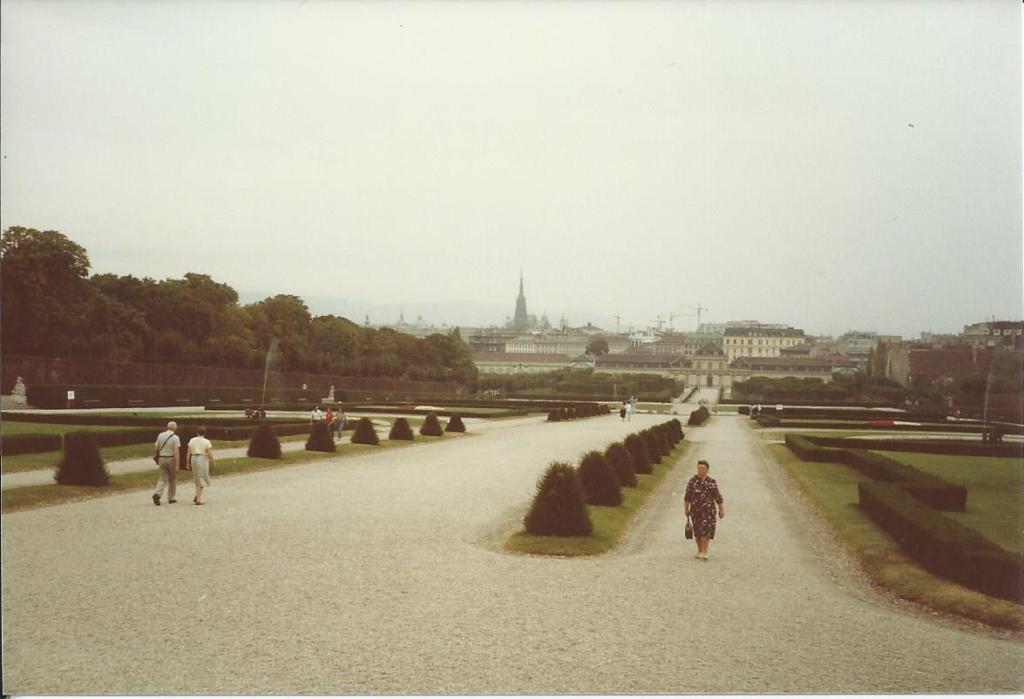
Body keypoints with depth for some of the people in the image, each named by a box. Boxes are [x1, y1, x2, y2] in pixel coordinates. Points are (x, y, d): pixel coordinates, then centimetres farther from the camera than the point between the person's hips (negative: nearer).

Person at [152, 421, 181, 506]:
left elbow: (157, 448, 7)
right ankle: (170, 498, 18)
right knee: (172, 479, 12)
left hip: (162, 459, 3)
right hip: (171, 460, -3)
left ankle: (157, 494, -16)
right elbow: (176, 452, -18)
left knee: (163, 479, 7)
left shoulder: (160, 435, 0)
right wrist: (177, 465, -17)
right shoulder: (175, 438, -13)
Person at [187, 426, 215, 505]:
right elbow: (210, 454, -8)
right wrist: (212, 461, 9)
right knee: (201, 479, 1)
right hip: (203, 459, -4)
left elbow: (189, 453, 3)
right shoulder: (206, 442, -7)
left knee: (197, 478, 21)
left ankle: (197, 496, 10)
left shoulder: (192, 440, 4)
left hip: (194, 459, 4)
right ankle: (199, 499, -3)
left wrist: (188, 463, 10)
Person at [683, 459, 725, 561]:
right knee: (697, 532, 7)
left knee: (706, 531, -10)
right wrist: (686, 509, 6)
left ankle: (704, 552, -8)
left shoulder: (712, 482, 0)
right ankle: (700, 550, 23)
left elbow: (717, 497, 2)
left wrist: (721, 509, 1)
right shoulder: (692, 481, 2)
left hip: (708, 510, -2)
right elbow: (687, 497, 7)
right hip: (695, 510, 2)